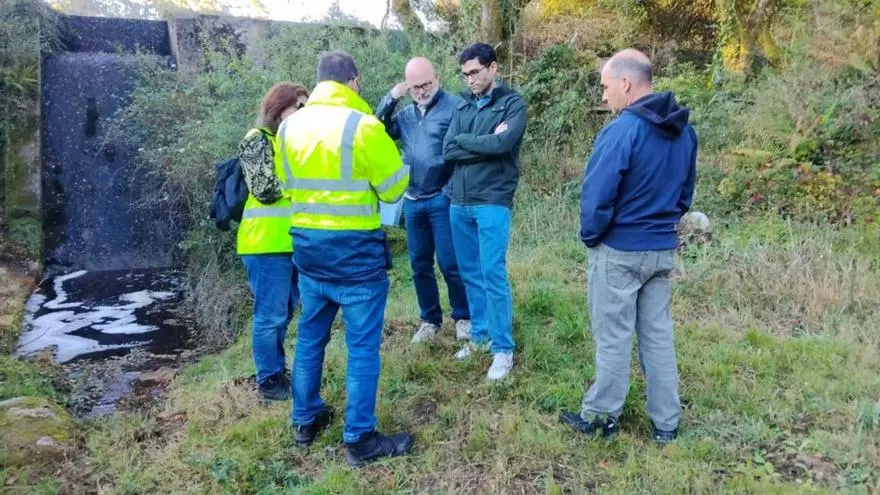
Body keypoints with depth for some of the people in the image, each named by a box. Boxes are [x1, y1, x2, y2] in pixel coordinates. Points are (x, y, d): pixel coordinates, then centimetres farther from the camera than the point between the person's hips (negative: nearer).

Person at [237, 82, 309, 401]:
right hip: (267, 243, -8)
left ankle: (277, 370, 30)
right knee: (271, 315, 0)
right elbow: (264, 189, -17)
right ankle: (269, 379, 13)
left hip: (292, 241, 8)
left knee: (284, 312, 17)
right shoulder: (257, 140, -8)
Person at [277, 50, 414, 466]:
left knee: (310, 335, 19)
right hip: (355, 250, -6)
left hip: (306, 245, 7)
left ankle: (306, 420, 33)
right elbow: (394, 187, -6)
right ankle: (360, 439, 13)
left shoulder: (289, 126, 5)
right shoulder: (363, 126, -14)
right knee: (362, 346, 4)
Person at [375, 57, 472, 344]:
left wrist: (453, 189, -14)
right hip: (412, 201, 6)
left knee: (449, 263, 0)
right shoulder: (406, 114, 13)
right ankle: (430, 319, 26)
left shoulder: (455, 106, -8)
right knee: (420, 264, 12)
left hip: (442, 199, -6)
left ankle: (463, 317, 18)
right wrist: (390, 99, -2)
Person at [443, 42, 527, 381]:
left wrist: (464, 140, -6)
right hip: (459, 203, 6)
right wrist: (485, 143, -9)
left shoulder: (513, 103, -3)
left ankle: (503, 348, 6)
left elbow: (502, 144, -19)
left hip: (492, 202, -6)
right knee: (470, 274, 13)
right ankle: (479, 335, 27)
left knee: (493, 275, -5)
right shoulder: (463, 106, 12)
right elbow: (448, 150, 0)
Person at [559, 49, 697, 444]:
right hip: (663, 249, 7)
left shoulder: (622, 130, -21)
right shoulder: (684, 131, 4)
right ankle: (666, 423, 24)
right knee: (658, 334, 15)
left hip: (620, 251, -7)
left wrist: (590, 236, -2)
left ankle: (601, 416, 22)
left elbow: (597, 196, -19)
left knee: (614, 337, 6)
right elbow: (685, 192, 13)